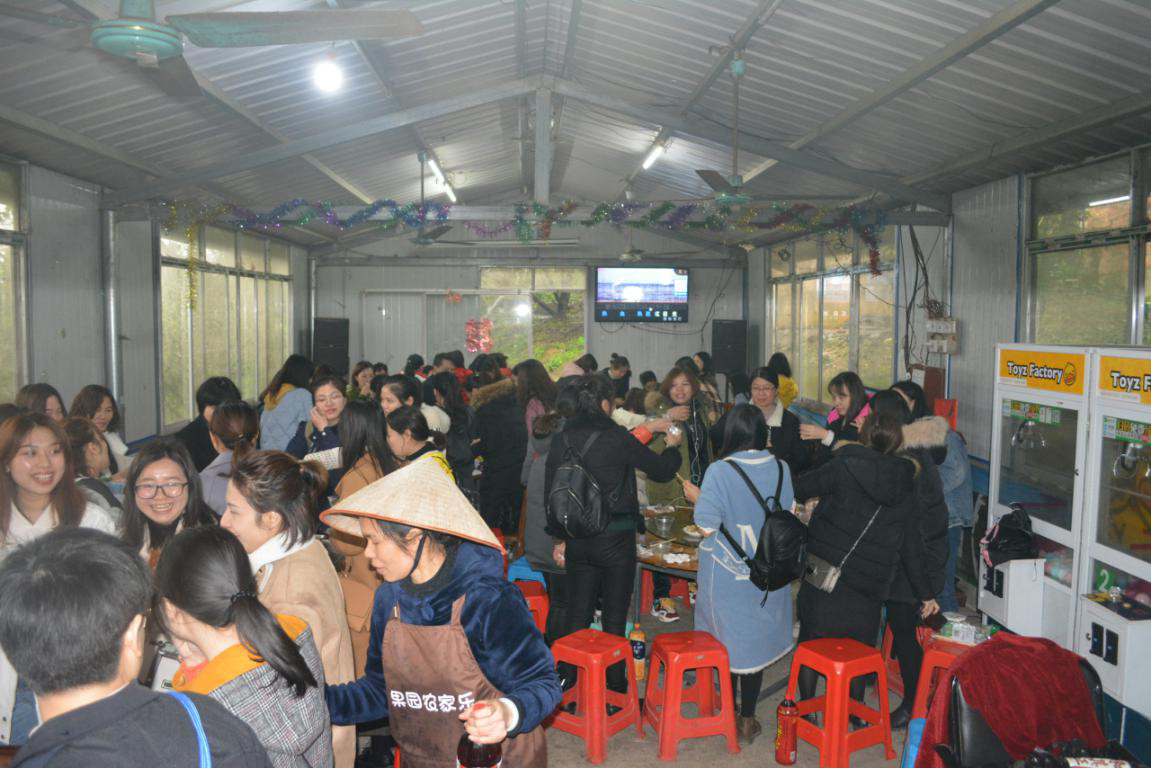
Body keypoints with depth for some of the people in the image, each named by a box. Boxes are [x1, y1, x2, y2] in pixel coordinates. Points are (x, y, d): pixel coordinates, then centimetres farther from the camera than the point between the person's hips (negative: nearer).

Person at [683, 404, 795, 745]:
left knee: (728, 641, 13)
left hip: (727, 574, -3)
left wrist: (696, 498, -2)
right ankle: (748, 719, 24)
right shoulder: (781, 469, -5)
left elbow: (707, 527, -18)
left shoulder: (719, 472, -19)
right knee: (757, 642, 14)